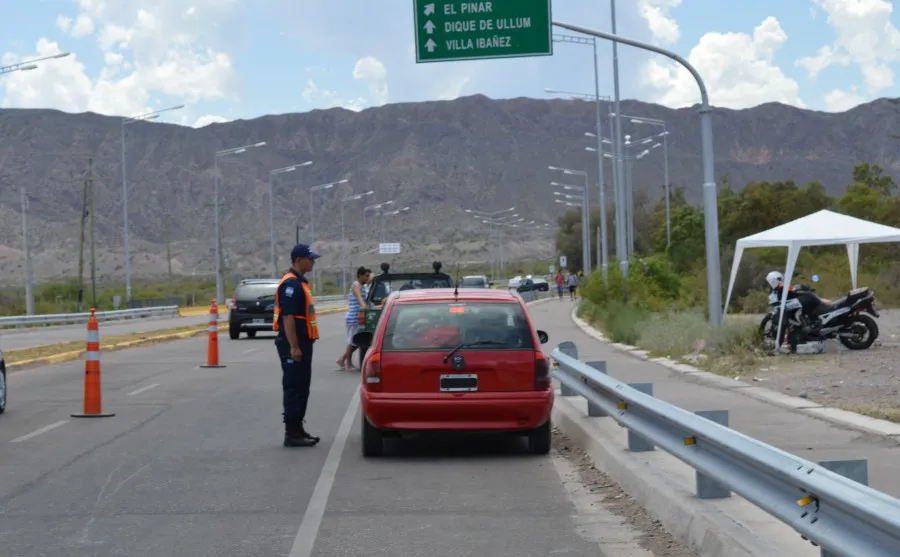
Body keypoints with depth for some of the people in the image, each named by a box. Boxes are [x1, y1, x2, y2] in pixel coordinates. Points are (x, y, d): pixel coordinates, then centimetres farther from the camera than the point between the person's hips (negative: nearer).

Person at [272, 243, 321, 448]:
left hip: (303, 342, 10)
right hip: (293, 345, -10)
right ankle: (292, 434, -4)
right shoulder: (291, 283, -16)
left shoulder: (300, 282, 16)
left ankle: (298, 429, 22)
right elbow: (288, 317, -22)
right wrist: (294, 347, -25)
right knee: (294, 388, -7)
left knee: (301, 387, 14)